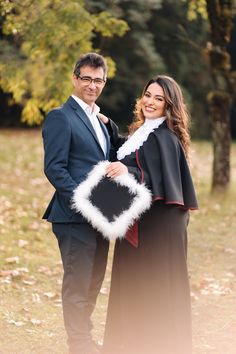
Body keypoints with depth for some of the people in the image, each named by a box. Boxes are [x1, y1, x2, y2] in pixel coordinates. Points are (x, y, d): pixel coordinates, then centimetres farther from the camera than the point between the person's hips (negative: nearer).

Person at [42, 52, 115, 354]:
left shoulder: (100, 120, 19)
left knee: (93, 284, 15)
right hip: (75, 217, -8)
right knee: (77, 285, -2)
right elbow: (54, 169, -15)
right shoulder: (61, 117, -8)